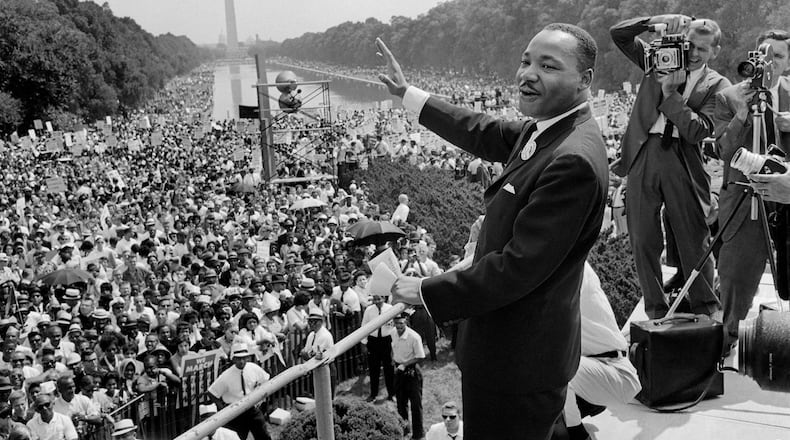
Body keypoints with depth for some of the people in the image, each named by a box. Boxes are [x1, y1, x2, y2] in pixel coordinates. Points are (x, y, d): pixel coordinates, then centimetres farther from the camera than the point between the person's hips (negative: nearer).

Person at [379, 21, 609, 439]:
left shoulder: (574, 160, -27)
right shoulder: (543, 129, 3)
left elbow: (517, 268, -27)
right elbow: (484, 134, 20)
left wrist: (428, 292, -16)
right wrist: (407, 92, 24)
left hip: (519, 360, -9)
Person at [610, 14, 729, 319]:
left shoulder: (717, 86, 3)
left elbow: (698, 130, -11)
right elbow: (618, 33, 4)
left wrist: (670, 93, -14)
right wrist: (658, 21, -9)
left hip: (684, 163, -2)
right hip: (643, 155, 2)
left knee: (693, 242, 3)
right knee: (643, 240, 6)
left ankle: (707, 312, 19)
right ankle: (655, 311, 19)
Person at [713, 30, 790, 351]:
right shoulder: (728, 98, 0)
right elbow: (725, 152, -7)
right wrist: (742, 114, -19)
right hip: (744, 200, -2)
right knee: (736, 274, 1)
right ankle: (728, 341, 19)